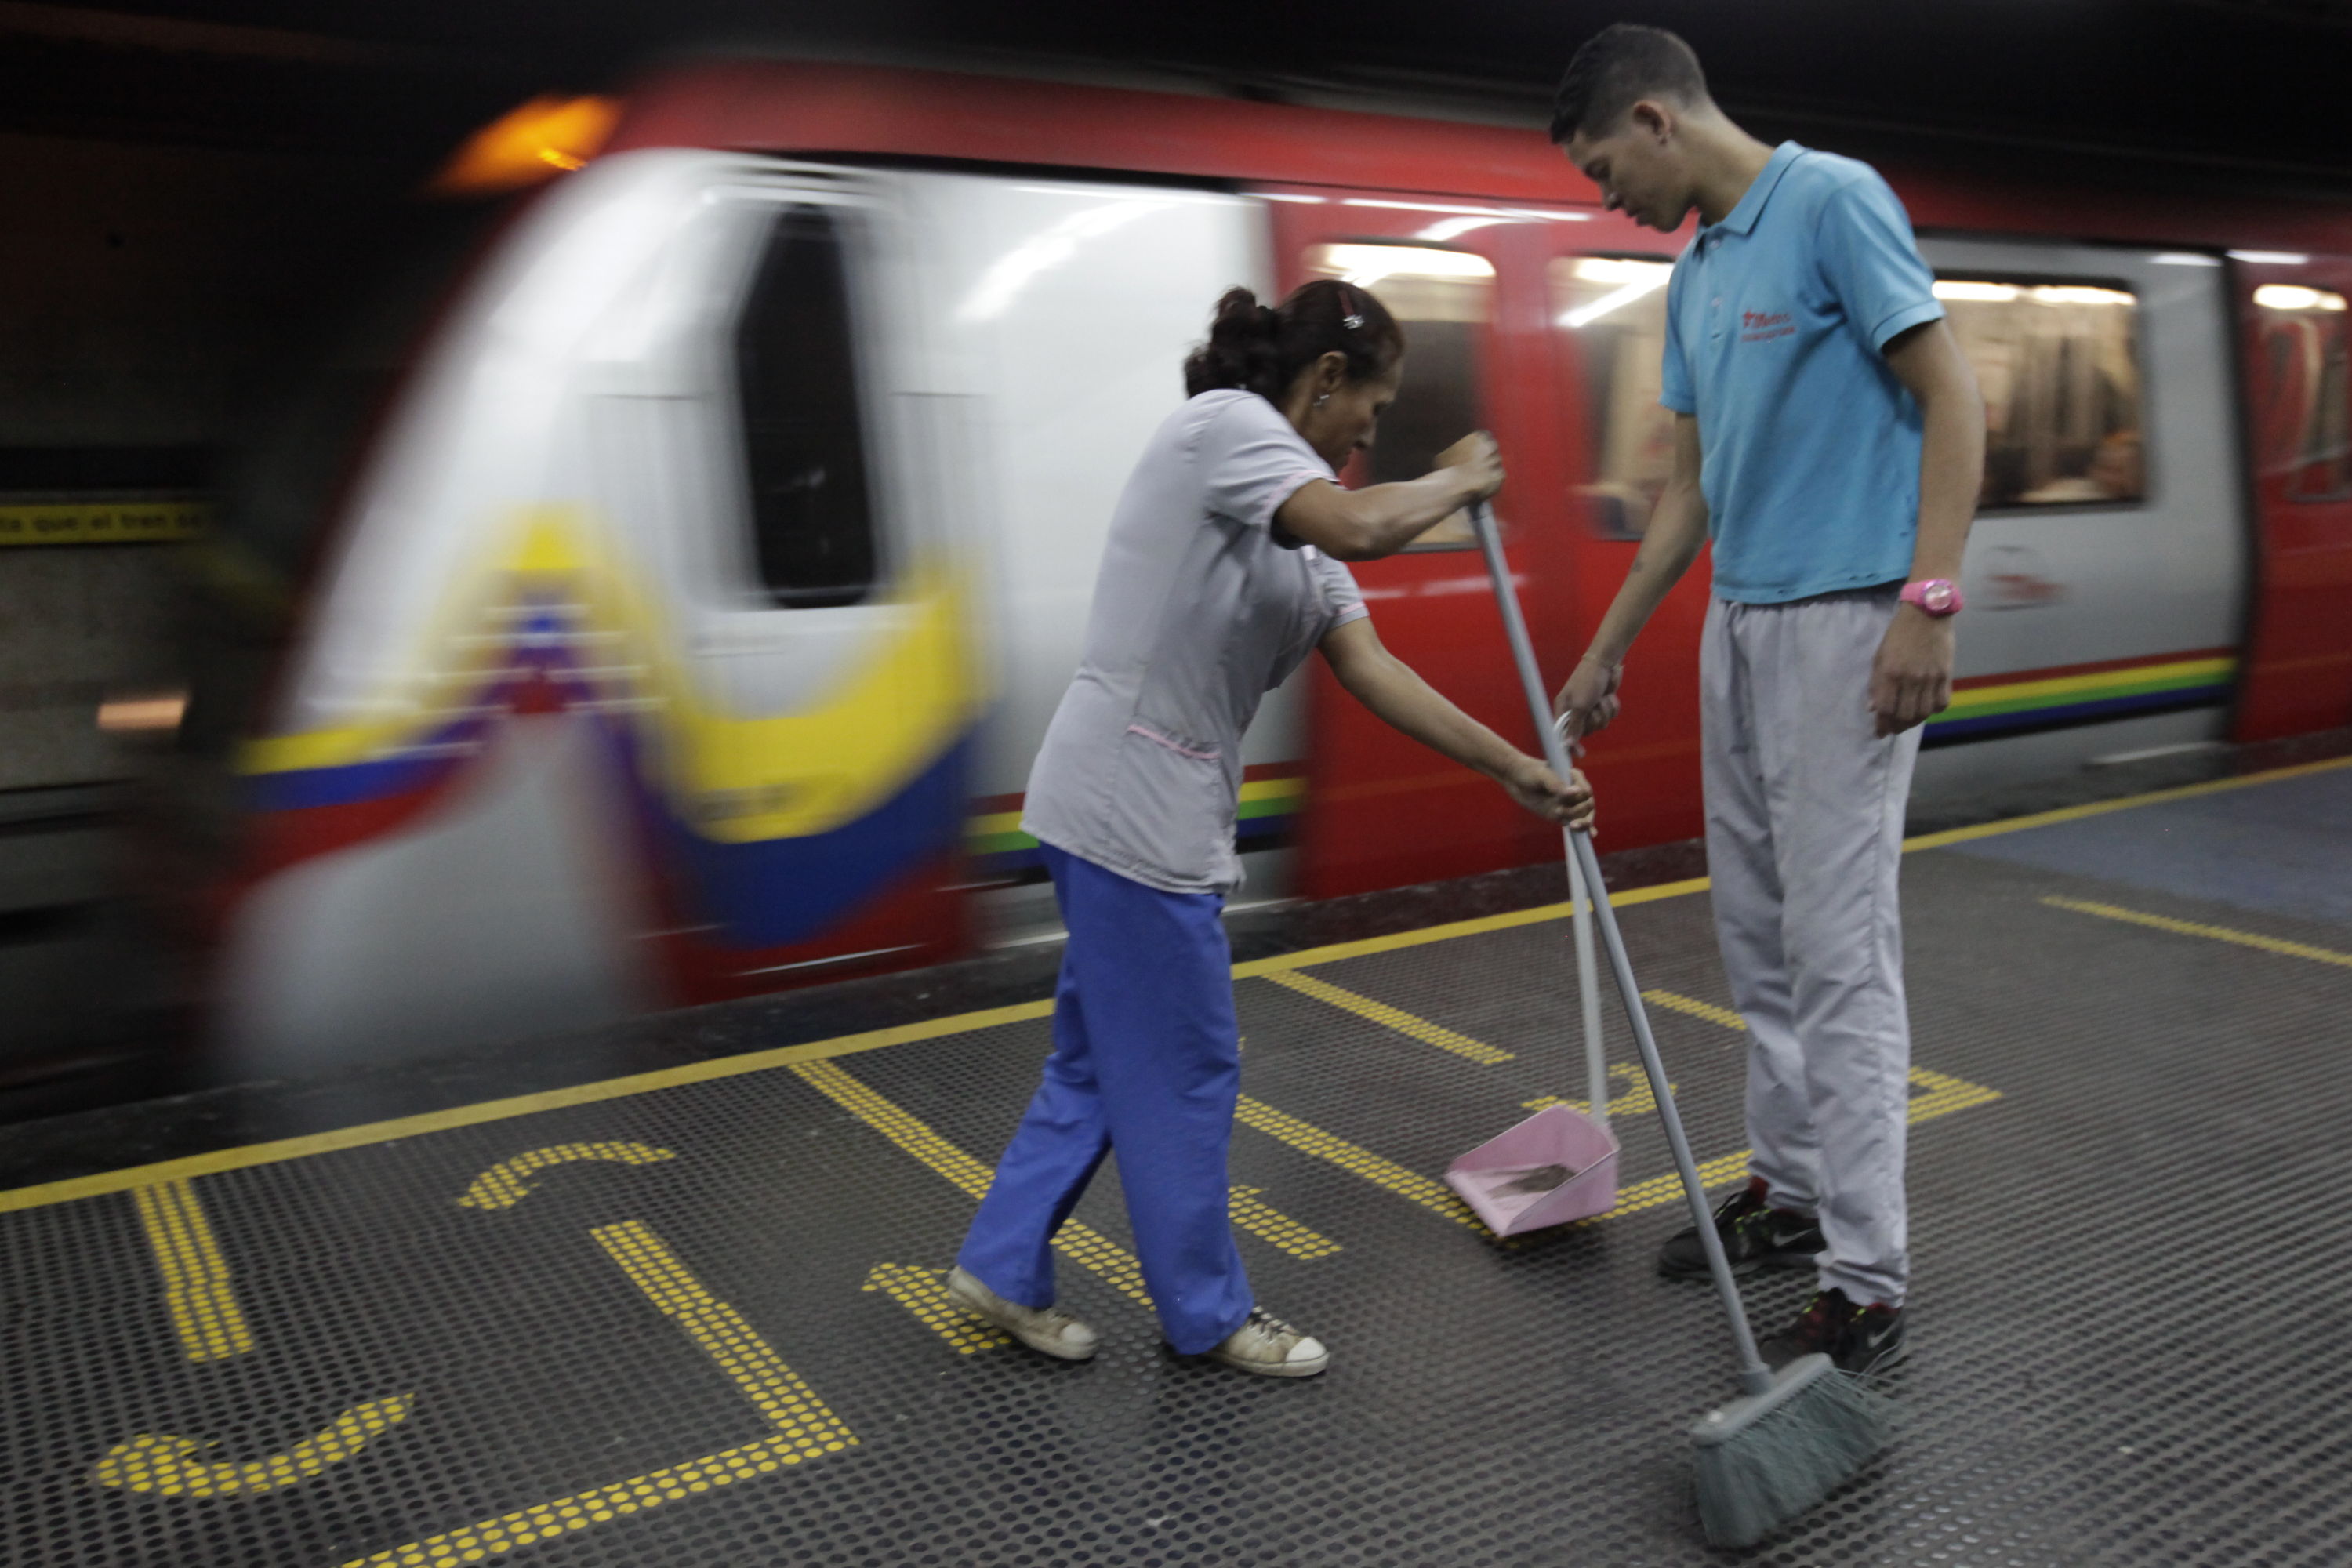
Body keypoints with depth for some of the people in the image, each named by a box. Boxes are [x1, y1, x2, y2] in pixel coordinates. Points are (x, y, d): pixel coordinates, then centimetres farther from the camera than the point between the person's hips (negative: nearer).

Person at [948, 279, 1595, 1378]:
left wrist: (1517, 772, 8)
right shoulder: (1224, 422, -11)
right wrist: (1460, 481, -7)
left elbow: (1371, 671, 10)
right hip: (1130, 804, -10)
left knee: (1103, 1058, 18)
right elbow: (1365, 528, -28)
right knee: (1184, 1070, 4)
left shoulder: (1296, 523, 16)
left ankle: (1003, 1268, 31)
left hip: (1168, 809, 10)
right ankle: (1206, 1312, 23)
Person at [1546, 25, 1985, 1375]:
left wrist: (1930, 601, -22)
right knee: (1758, 935, 14)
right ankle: (1793, 1192, 28)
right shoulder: (1695, 272, 16)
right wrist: (1606, 653, 21)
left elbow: (1952, 397, -14)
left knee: (1839, 947, -7)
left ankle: (1870, 1281, 2)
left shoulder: (1835, 201, -9)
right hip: (1737, 625, 9)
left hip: (1845, 624, -9)